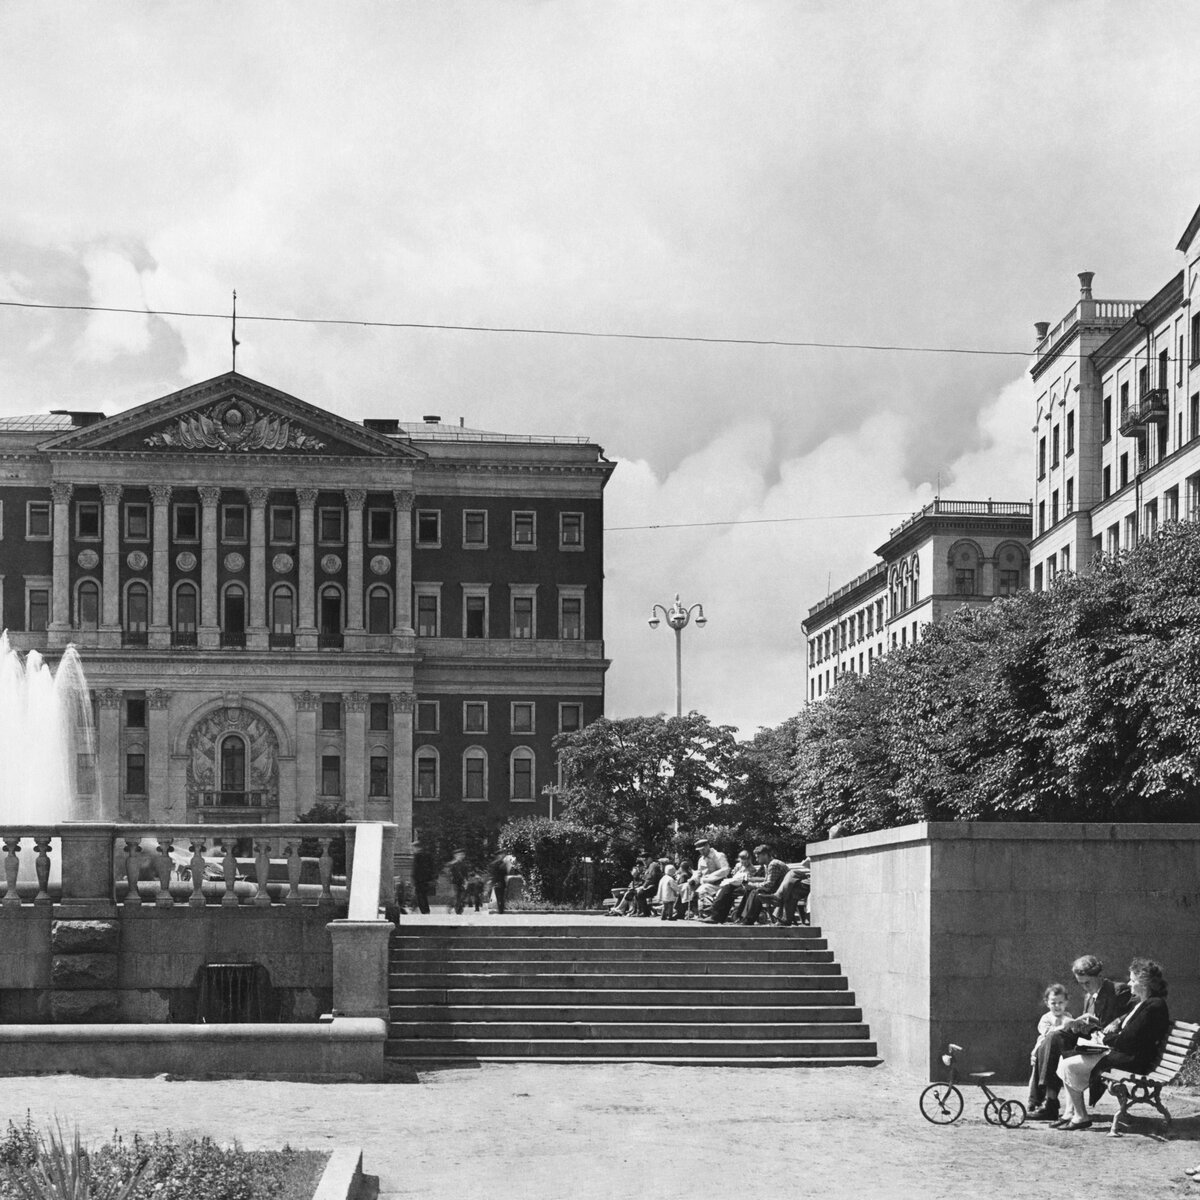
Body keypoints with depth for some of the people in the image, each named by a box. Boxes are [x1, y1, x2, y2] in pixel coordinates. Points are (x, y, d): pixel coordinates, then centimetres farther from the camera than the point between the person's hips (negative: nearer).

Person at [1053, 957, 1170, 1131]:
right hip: (1119, 1053, 11)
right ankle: (1071, 1113, 9)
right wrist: (1117, 1022, 8)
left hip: (1132, 1061, -11)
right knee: (1066, 1059, 11)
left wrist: (1105, 1039, -6)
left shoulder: (1154, 1006, -20)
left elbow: (1128, 1039, -23)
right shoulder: (1141, 1003, 11)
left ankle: (1081, 1117, -5)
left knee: (1068, 1066, -14)